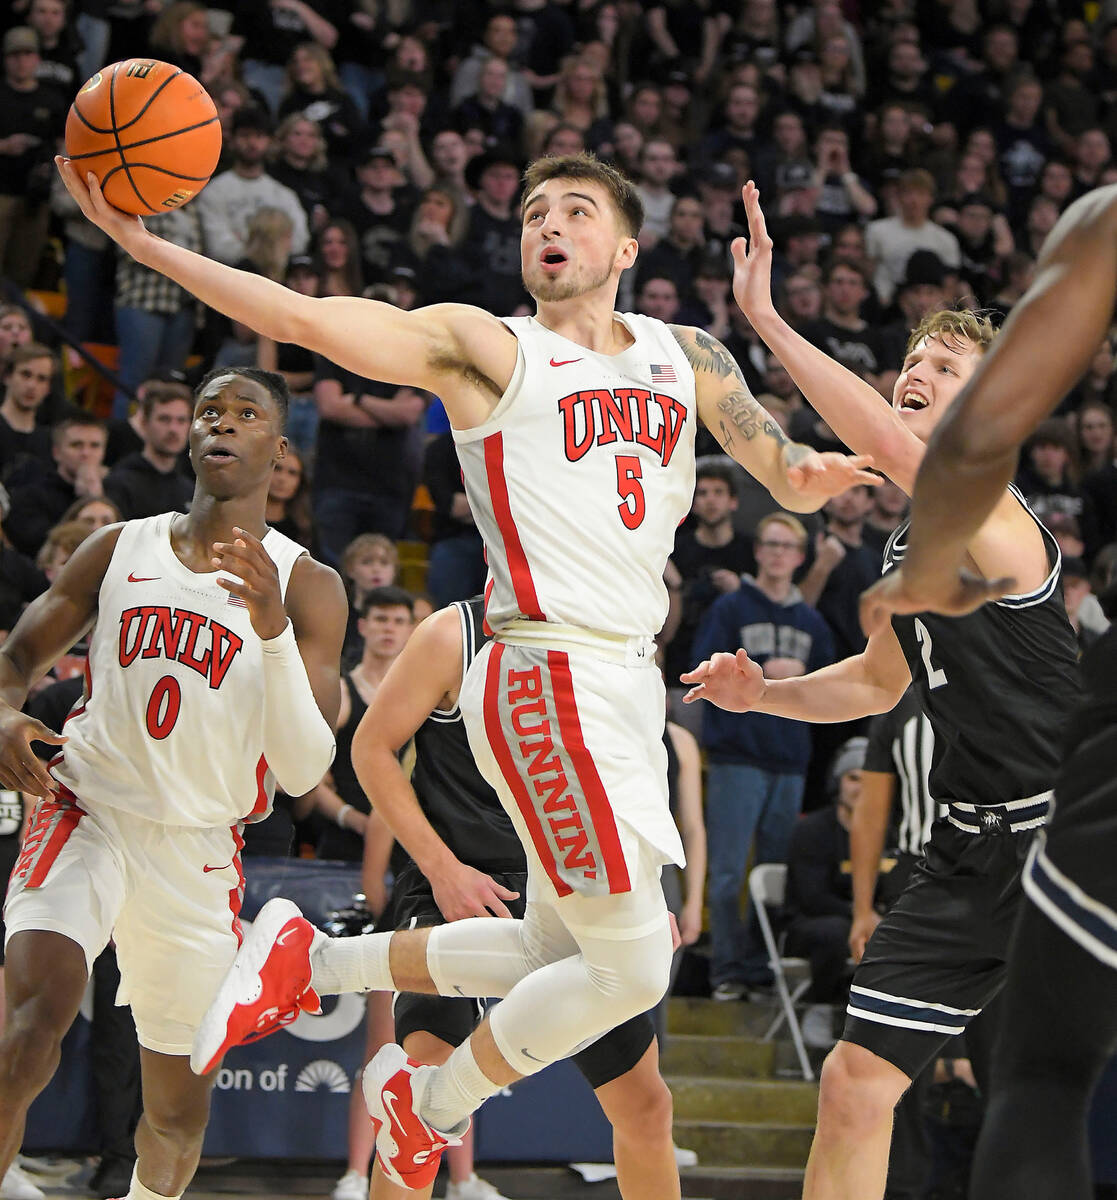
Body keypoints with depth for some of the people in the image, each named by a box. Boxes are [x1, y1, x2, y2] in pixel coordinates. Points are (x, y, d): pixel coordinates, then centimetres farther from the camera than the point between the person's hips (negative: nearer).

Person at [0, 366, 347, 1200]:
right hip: (88, 816, -1)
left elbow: (304, 771, -10)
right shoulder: (118, 548, 4)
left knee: (179, 1113, 13)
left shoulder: (307, 587, -2)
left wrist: (271, 625, -24)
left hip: (200, 850, 1)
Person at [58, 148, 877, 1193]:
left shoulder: (685, 358, 15)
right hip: (549, 680, -8)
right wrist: (143, 244, -24)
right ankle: (432, 1107, 17)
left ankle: (310, 963, 30)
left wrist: (814, 474, -11)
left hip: (624, 686, 8)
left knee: (556, 952, 17)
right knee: (632, 969, -6)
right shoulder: (486, 349, -3)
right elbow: (308, 320, -14)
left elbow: (787, 481, 15)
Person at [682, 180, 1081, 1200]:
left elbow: (891, 447, -36)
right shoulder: (907, 551, 11)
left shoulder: (995, 515, -16)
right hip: (972, 854, 8)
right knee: (855, 1085, 0)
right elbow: (880, 680, 28)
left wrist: (766, 320, -38)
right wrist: (764, 693, 10)